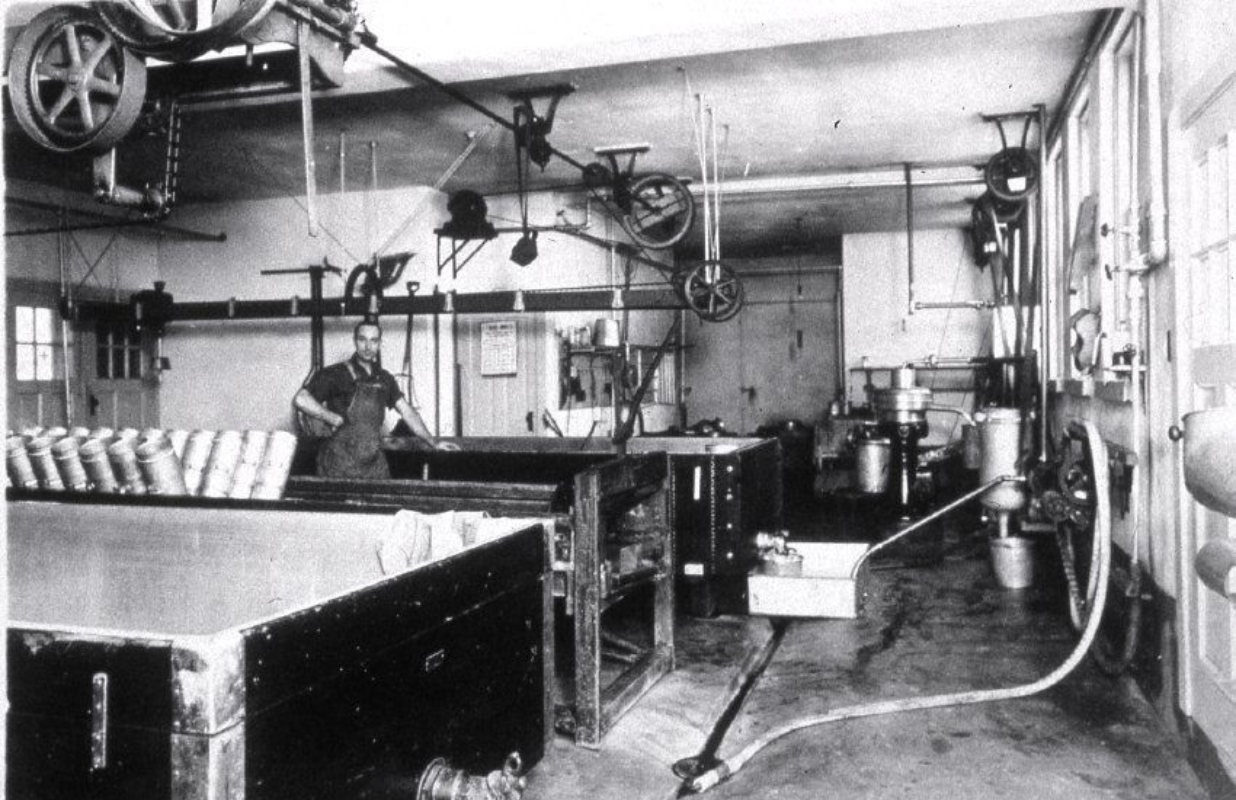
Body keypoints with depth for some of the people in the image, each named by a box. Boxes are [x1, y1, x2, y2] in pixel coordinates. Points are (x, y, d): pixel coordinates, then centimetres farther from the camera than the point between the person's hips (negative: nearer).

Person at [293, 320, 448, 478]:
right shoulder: (336, 374, -6)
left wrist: (434, 443, 10)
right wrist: (337, 420, -15)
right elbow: (300, 400, -16)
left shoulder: (384, 379, 12)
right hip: (340, 465, -5)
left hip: (375, 464, 5)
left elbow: (407, 412, 15)